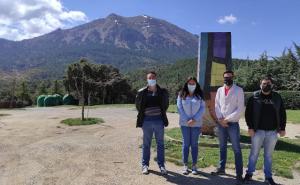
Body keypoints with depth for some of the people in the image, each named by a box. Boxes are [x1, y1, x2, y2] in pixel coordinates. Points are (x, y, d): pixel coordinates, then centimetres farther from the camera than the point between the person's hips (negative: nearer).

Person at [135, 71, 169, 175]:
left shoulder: (162, 92, 1)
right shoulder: (142, 92, -2)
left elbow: (165, 105, 14)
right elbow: (138, 105, 9)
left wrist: (162, 114, 8)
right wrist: (143, 115, 6)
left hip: (159, 120, 1)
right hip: (147, 120, -1)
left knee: (160, 144, 10)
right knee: (146, 144, 10)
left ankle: (161, 165, 22)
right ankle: (145, 165, 23)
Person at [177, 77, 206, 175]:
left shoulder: (199, 95, 3)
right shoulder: (181, 95, 2)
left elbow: (202, 108, -2)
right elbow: (179, 108, -3)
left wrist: (194, 119, -12)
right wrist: (187, 120, -11)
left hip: (196, 123, 0)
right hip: (184, 123, 0)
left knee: (194, 144, 7)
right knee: (186, 144, 5)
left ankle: (194, 165, 16)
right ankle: (185, 165, 14)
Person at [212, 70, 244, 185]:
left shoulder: (239, 90, -4)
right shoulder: (220, 90, 8)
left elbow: (240, 109, -9)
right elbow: (217, 105, 6)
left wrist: (227, 119, -13)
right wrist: (220, 119, -8)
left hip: (233, 123, -4)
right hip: (220, 123, 4)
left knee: (236, 149, -2)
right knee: (222, 147, 15)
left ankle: (239, 175, 5)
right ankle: (221, 168, 27)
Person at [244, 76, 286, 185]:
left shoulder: (277, 97, 5)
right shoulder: (254, 97, -1)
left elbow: (282, 113, 9)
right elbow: (248, 113, -2)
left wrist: (282, 128, 4)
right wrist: (250, 127, -9)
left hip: (272, 132, 2)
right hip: (258, 131, -2)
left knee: (268, 155, 13)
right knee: (254, 153, 7)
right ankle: (249, 173, 20)